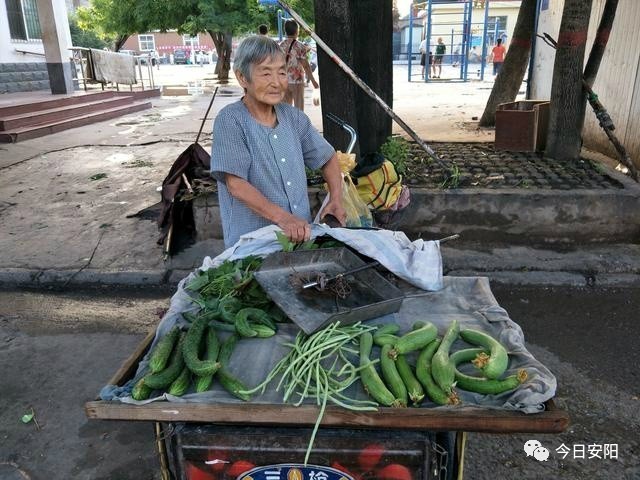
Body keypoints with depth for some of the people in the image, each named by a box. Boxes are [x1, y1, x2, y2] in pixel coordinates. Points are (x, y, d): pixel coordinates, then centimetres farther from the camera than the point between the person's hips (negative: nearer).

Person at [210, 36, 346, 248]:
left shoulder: (293, 117, 8)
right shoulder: (230, 121, -9)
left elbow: (328, 158, 18)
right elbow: (236, 184, -18)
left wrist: (336, 199, 3)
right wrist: (282, 218, -27)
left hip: (302, 236, 5)